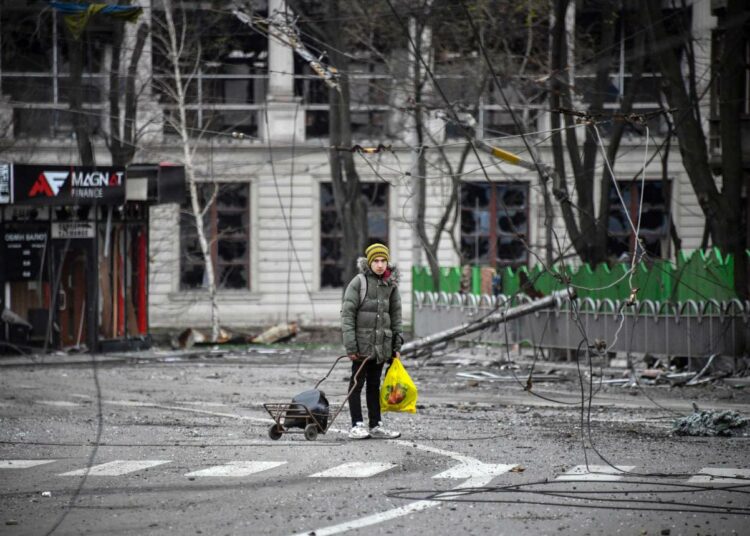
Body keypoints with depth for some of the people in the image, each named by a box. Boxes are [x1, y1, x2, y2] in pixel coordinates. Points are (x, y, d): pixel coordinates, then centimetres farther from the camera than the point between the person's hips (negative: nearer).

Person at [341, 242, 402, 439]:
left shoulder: (391, 284, 7)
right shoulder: (359, 282, -8)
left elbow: (396, 315, 14)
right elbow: (347, 314, -10)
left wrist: (397, 344, 11)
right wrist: (350, 345, -15)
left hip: (382, 345, 5)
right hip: (362, 342, -5)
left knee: (374, 384, 12)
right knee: (357, 382, -1)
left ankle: (376, 425, 16)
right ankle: (357, 425, 0)